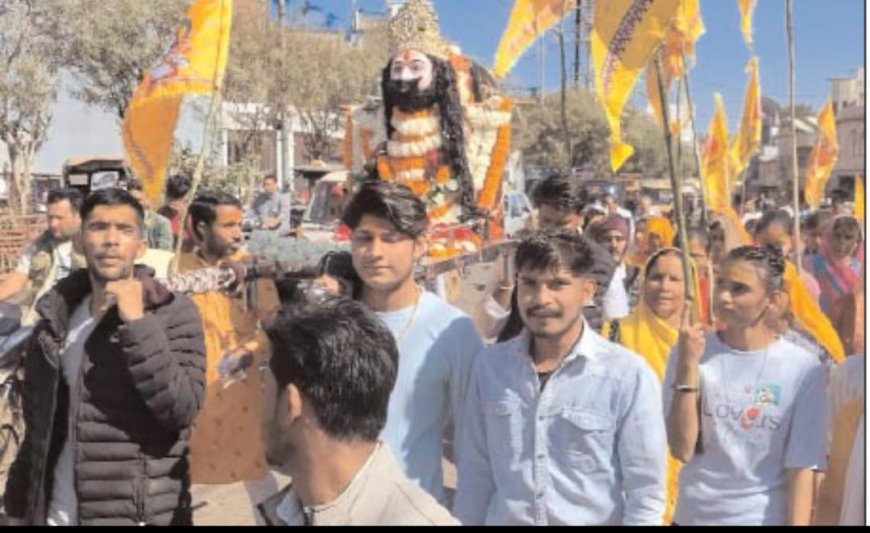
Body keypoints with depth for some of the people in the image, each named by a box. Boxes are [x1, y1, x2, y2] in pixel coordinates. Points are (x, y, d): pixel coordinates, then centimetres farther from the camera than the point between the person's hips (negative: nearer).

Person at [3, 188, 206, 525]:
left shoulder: (173, 313, -9)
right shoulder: (55, 317, 5)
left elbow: (182, 409, -20)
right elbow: (37, 422, 12)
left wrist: (138, 324, -23)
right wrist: (20, 504, 12)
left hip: (139, 515, -4)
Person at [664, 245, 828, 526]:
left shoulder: (803, 368, -9)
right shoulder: (690, 352, -7)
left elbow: (802, 466, -7)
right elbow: (682, 449, -12)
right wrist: (688, 364, -18)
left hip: (766, 517, -1)